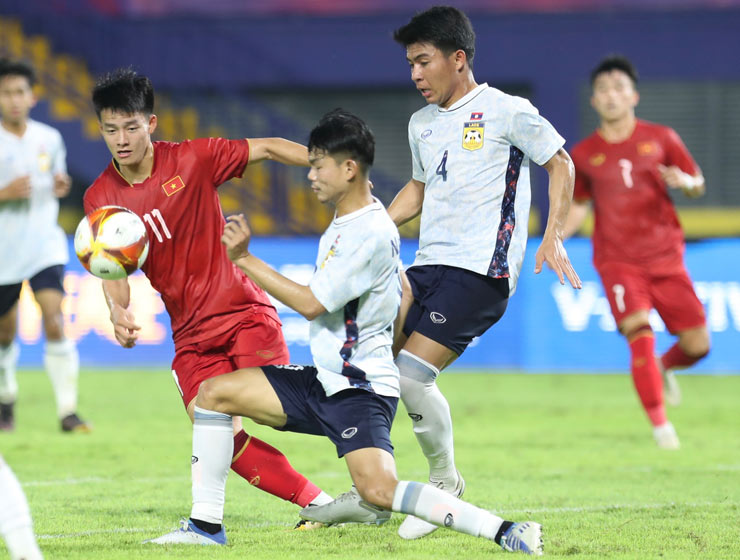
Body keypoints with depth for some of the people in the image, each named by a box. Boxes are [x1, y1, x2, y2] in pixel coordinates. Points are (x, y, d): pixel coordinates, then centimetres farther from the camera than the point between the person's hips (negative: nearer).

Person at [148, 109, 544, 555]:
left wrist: (244, 259, -14)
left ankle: (505, 533, -26)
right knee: (214, 392, 5)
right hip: (321, 381, 10)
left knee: (379, 491, -28)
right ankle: (207, 525, 8)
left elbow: (311, 304, -20)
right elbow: (403, 292, 24)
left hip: (361, 389, -10)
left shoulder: (371, 234, -20)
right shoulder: (346, 222, 11)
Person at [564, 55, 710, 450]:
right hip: (617, 262, -1)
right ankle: (659, 424, -13)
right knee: (639, 333, -22)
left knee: (697, 344, -4)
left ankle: (665, 368, 32)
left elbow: (697, 185, 9)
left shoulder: (661, 139, 4)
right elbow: (578, 205, 18)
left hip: (665, 257, 1)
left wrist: (684, 182, -15)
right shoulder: (584, 154, 6)